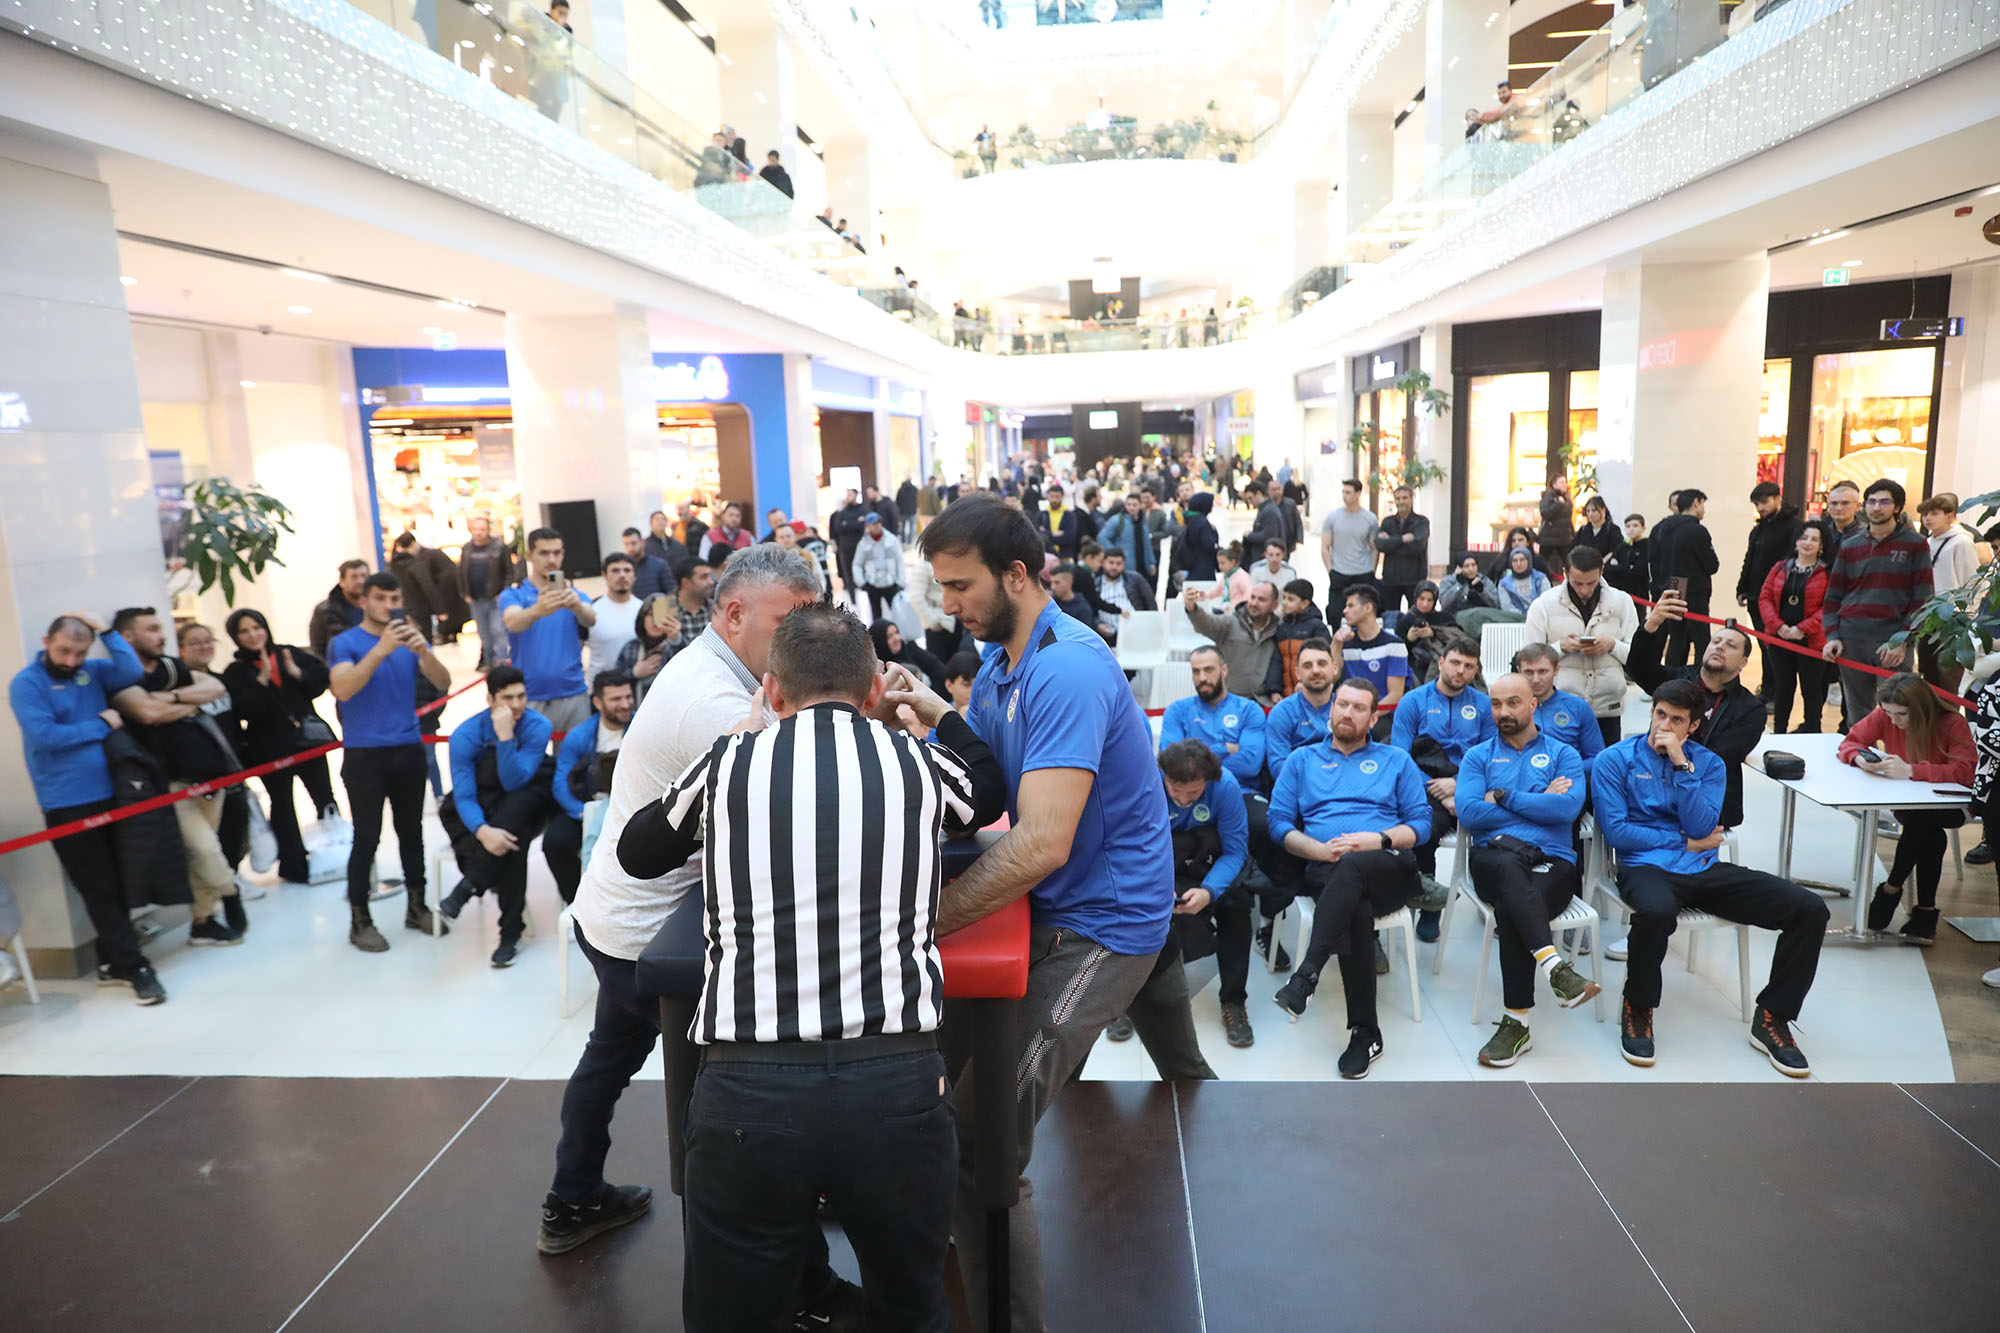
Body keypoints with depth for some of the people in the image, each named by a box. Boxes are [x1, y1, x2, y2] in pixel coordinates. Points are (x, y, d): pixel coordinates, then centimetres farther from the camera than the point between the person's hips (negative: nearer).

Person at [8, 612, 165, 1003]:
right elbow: (45, 736, -17)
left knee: (117, 885, 11)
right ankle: (134, 966, 3)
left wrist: (107, 631, -8)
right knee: (99, 890, -2)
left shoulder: (92, 672, 8)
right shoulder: (26, 684, -6)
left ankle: (111, 962, 23)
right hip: (67, 804, -5)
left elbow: (133, 673, -9)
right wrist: (101, 724, -10)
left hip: (107, 794, 5)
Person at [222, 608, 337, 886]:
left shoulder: (290, 654, 5)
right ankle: (294, 865, 15)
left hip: (307, 739, 2)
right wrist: (262, 679, -20)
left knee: (325, 798, 9)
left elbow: (321, 680, 1)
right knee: (282, 806, 7)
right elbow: (243, 710, -15)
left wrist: (297, 673, -14)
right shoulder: (236, 673, -2)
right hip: (270, 748, -2)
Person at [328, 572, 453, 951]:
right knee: (367, 837, -4)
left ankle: (416, 906, 24)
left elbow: (443, 684, -4)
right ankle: (360, 921, 7)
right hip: (363, 755, -4)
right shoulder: (344, 643, -4)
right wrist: (381, 649, -29)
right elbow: (342, 689, -21)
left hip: (409, 750, 4)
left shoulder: (411, 639, 7)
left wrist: (423, 650, -22)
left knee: (411, 831, 12)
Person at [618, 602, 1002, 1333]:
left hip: (746, 1088, 0)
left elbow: (637, 852, 25)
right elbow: (991, 789, 30)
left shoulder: (730, 761, 5)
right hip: (897, 1082, 1)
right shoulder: (917, 761, 5)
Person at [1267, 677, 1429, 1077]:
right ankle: (1365, 1032, -29)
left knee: (1351, 867, -38)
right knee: (1355, 911, -35)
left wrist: (1378, 839, -8)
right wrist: (1319, 849, -7)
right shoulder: (1302, 760, 21)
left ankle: (1307, 974, -45)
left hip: (1390, 867, 0)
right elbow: (1279, 823, 11)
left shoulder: (1396, 760, 22)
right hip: (1327, 872, 1)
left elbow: (1421, 822, 11)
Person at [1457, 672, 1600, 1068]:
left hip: (1552, 862, 0)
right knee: (1509, 862, -39)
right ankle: (1555, 967, -49)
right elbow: (1469, 815, -1)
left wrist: (1503, 798, -2)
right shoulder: (1478, 756, 18)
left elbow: (1568, 808, -6)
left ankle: (1517, 1022, -27)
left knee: (1510, 909, -34)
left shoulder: (1563, 754, 16)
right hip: (1493, 859, 0)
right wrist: (1540, 803, 1)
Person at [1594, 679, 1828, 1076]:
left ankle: (1772, 1018, 3)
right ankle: (1637, 1009, -13)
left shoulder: (1708, 763, 13)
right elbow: (1616, 830, -6)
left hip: (1704, 870, 5)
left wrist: (1681, 765, -10)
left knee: (1810, 908, -13)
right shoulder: (1614, 760, 3)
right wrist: (1686, 843, -2)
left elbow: (1702, 828, -3)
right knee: (1657, 910, -41)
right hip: (1646, 866, -4)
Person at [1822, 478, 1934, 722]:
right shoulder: (1849, 547, 13)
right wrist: (1832, 636, 1)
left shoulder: (1915, 544, 4)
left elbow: (1923, 599, -1)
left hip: (1894, 642, -3)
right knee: (1857, 716, 8)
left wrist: (1902, 640, -10)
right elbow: (1833, 597, 14)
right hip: (1851, 641, 3)